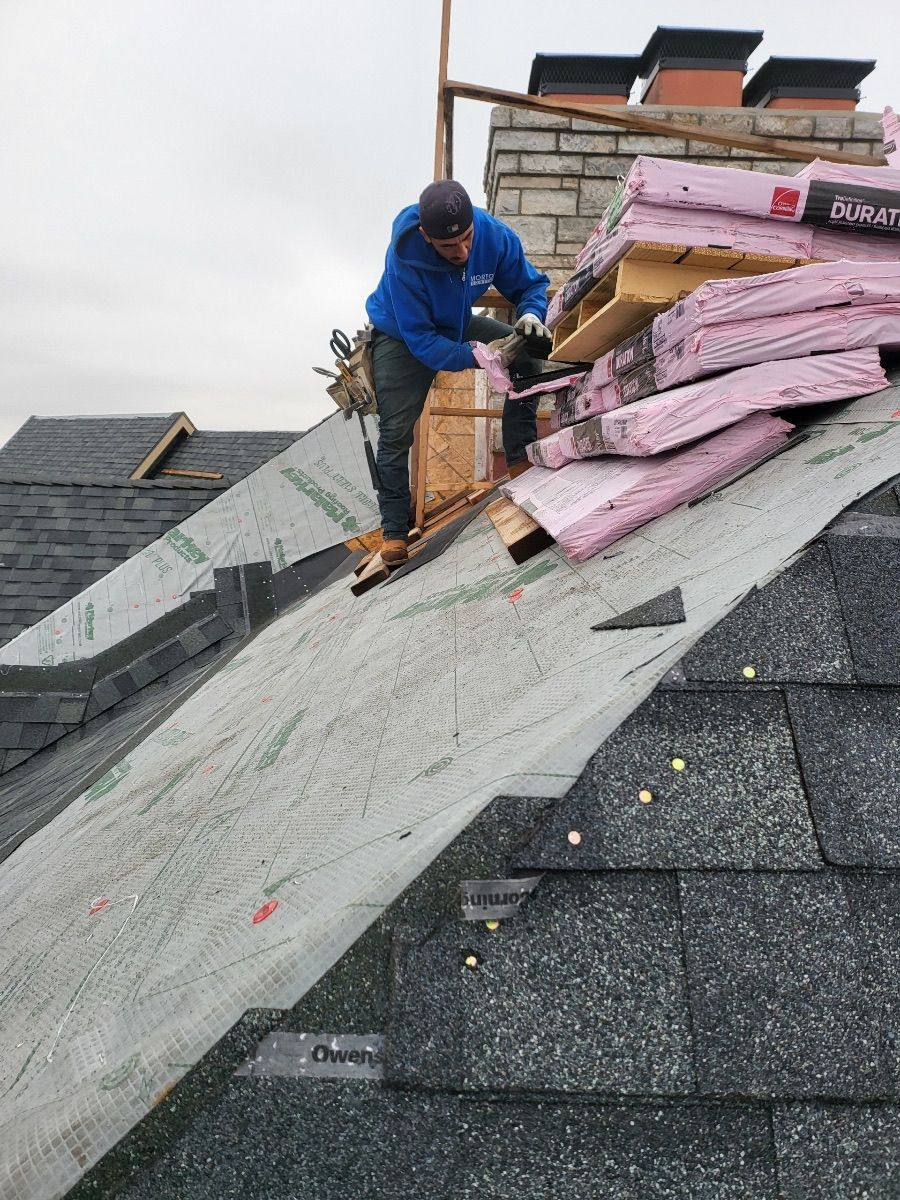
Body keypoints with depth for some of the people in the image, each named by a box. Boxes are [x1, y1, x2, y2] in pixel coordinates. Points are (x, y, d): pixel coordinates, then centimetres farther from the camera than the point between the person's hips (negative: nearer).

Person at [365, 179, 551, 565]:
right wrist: (473, 356, -47)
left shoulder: (495, 235, -25)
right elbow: (419, 339, -34)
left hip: (457, 324, 4)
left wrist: (531, 313, -34)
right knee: (396, 432, -10)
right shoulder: (403, 258, -36)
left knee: (527, 354, -16)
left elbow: (530, 284, -10)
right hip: (401, 335, -4)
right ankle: (394, 529, 2)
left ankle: (519, 459, -9)